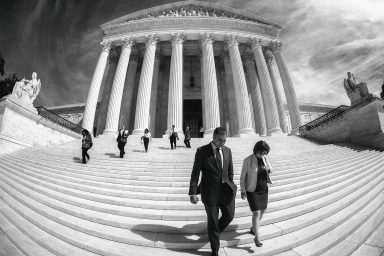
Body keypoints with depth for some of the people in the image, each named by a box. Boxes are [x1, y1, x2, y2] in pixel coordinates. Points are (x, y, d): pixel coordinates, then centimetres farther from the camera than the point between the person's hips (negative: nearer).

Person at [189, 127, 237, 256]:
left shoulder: (227, 151, 2)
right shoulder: (202, 151, -11)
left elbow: (230, 171, 12)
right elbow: (195, 173, -10)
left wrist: (231, 186, 13)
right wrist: (193, 193, -13)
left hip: (225, 189, 5)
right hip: (210, 191, -4)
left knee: (229, 216, 15)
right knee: (212, 220, 7)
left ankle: (214, 232, 47)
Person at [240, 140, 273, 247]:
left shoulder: (264, 158, -5)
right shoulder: (248, 160, -20)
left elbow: (271, 170, 8)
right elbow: (242, 176, -14)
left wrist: (268, 168, -18)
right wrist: (243, 191, -15)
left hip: (264, 189, 7)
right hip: (252, 190, -6)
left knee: (262, 210, 17)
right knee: (256, 213, -8)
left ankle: (253, 228, 40)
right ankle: (257, 237, 10)